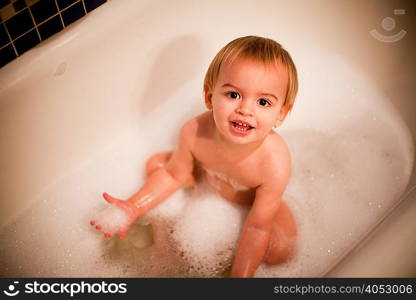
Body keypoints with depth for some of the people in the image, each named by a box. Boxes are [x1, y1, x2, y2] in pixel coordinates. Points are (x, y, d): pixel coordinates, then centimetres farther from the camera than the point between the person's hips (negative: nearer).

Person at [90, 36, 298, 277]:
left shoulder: (275, 163, -42)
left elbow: (257, 228, -30)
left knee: (280, 250, -20)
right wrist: (133, 208, -21)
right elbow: (173, 175, -12)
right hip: (206, 175, 3)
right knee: (155, 164, -3)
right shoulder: (194, 132, -33)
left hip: (253, 200, -2)